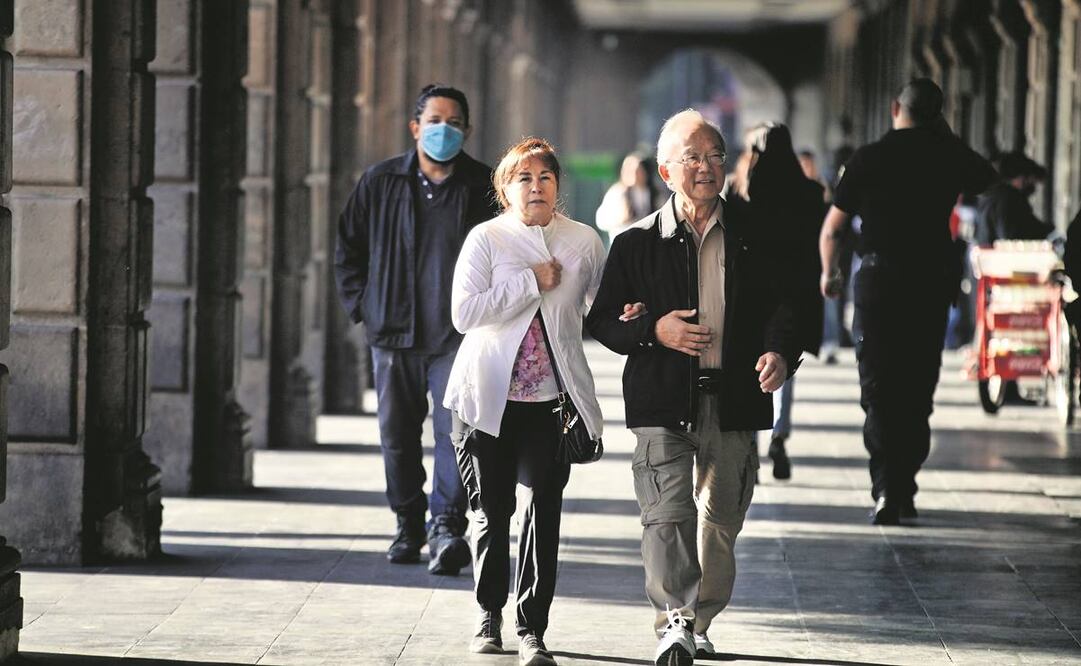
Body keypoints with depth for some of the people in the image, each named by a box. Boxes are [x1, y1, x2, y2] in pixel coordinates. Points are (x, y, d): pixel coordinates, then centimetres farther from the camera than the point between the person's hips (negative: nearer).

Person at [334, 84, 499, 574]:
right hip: (394, 331, 3)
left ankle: (447, 526, -15)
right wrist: (361, 305, 7)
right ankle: (408, 524, 23)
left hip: (460, 335, -3)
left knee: (456, 429, -13)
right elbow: (348, 248, 16)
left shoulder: (484, 188, 3)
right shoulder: (379, 184, 7)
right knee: (397, 434, 9)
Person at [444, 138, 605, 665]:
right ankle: (489, 613, 25)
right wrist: (532, 282, -13)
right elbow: (464, 312, -13)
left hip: (552, 397, 1)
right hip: (489, 397, -1)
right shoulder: (486, 239, -1)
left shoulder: (585, 242, 7)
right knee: (491, 510, 7)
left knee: (543, 510, -7)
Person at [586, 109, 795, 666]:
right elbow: (601, 322, 5)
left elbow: (777, 310, 12)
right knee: (667, 513, -17)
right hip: (663, 402, -3)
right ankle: (673, 620, -23)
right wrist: (653, 330, -14)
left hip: (733, 403, 3)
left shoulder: (750, 240, 9)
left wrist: (778, 353, -10)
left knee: (720, 519, 10)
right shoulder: (637, 243, 3)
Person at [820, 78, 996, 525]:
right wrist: (949, 139, 23)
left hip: (879, 276, -2)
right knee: (917, 389, 11)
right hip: (933, 280, 2)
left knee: (878, 389, 0)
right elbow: (986, 179, 26)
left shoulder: (869, 158, -3)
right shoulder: (949, 157, 2)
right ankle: (904, 491, 12)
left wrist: (829, 272, 20)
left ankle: (886, 491, -13)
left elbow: (832, 229, 3)